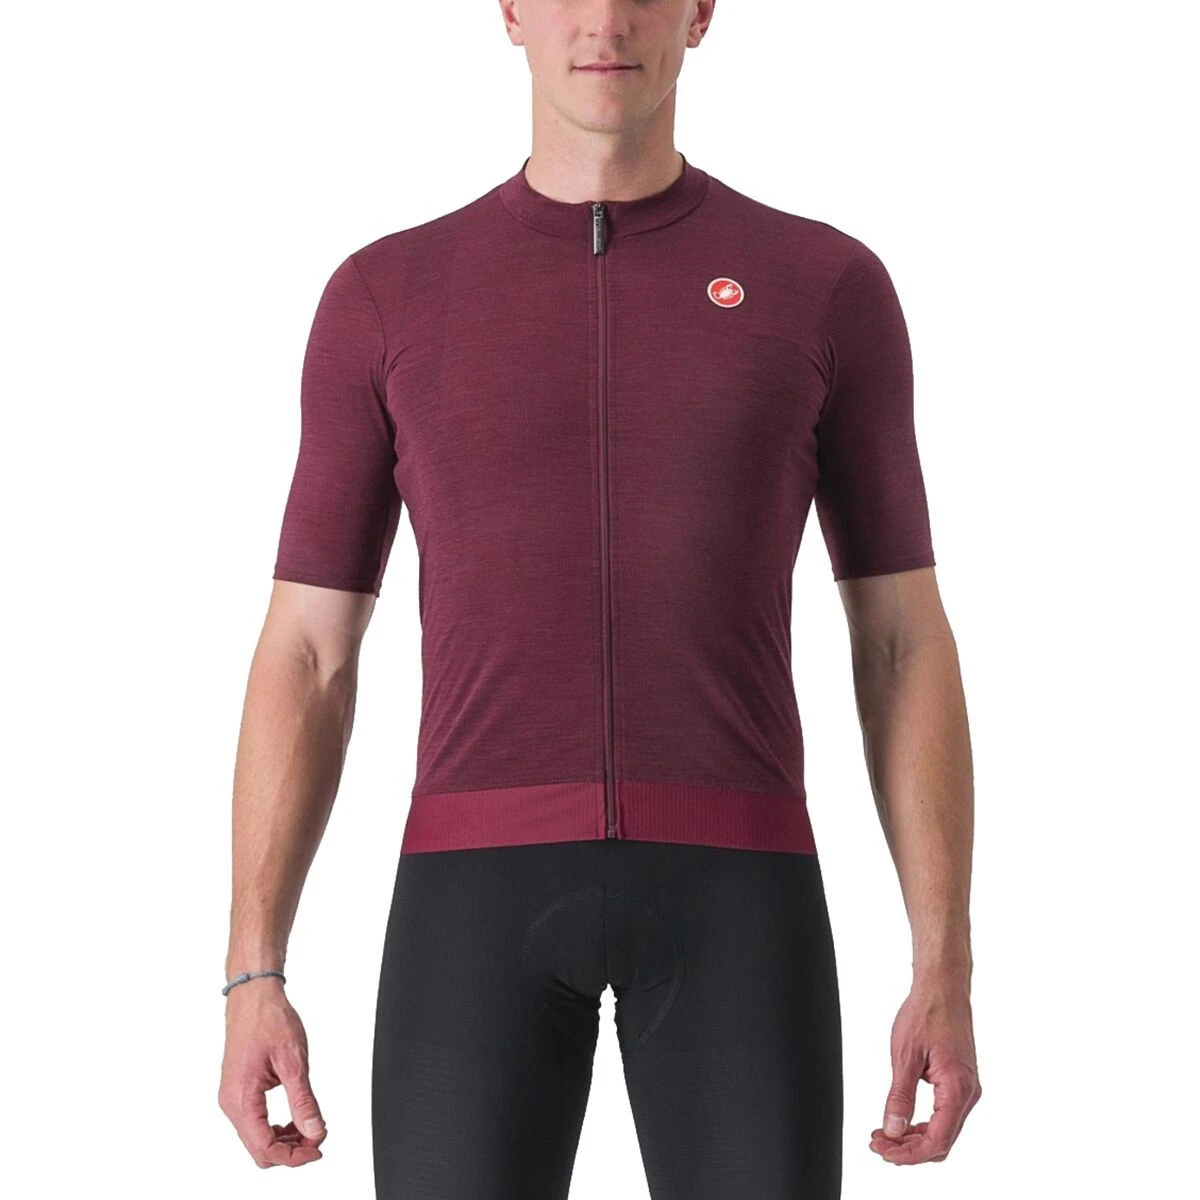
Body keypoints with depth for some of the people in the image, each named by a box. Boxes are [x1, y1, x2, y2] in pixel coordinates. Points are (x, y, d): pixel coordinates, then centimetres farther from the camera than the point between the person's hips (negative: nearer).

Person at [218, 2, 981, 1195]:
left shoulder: (828, 287, 8)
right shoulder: (385, 295, 9)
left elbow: (905, 645, 8)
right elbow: (304, 659, 9)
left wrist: (948, 972, 0)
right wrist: (250, 982, 1)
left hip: (733, 889, 0)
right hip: (485, 893, 0)